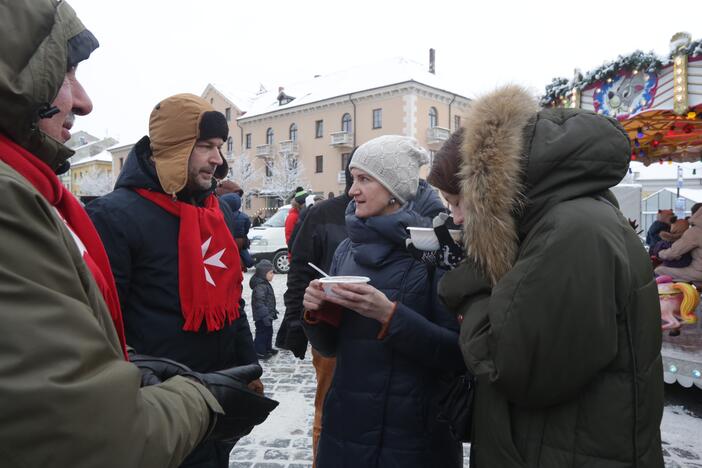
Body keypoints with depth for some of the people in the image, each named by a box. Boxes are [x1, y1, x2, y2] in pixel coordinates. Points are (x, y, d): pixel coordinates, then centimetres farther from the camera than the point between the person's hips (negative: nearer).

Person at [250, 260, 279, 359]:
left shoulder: (265, 284, 11)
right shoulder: (260, 286, -23)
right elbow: (259, 302, -29)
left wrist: (273, 311, 28)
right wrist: (265, 315, -33)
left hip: (267, 315, 11)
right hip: (262, 317, -11)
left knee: (269, 332, 21)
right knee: (262, 333, -1)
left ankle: (268, 348, 34)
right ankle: (259, 352, 8)